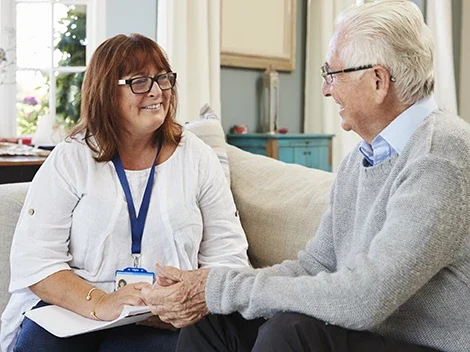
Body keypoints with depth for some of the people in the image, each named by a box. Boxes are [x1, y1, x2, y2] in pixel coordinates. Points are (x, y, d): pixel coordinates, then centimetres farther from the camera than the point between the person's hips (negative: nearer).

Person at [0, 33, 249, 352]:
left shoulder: (198, 158, 7)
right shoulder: (70, 159, 4)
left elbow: (228, 258, 5)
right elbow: (34, 260, -4)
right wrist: (100, 304, -20)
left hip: (160, 322, 0)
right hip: (72, 308, 1)